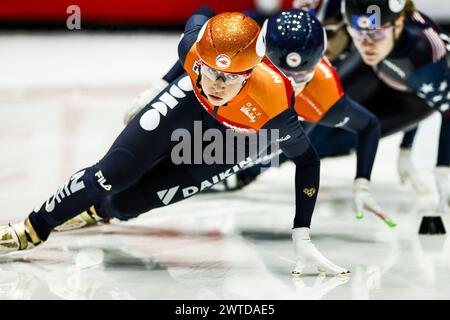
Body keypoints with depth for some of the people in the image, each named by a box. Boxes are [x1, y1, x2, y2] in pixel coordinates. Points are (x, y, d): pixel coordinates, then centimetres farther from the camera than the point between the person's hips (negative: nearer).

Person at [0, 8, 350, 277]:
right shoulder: (193, 46, -36)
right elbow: (203, 13, -10)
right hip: (191, 102, 2)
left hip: (242, 138, -2)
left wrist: (302, 237, -28)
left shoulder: (275, 103, -43)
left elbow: (308, 160, -25)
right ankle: (32, 230, 18)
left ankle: (97, 208, 34)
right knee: (111, 173, -6)